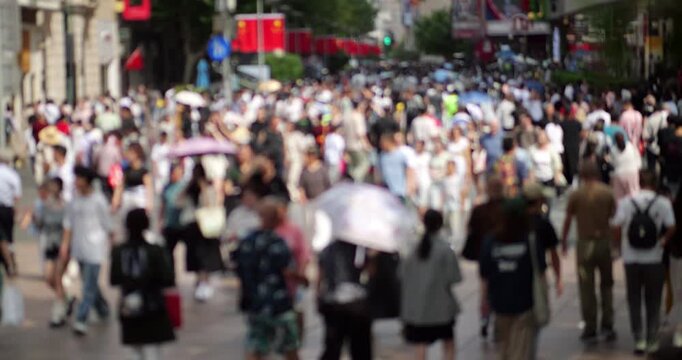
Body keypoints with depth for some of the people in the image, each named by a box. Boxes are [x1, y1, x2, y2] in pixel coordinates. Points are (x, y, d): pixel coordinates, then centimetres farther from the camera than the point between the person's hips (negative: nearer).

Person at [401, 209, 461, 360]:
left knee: (420, 346, 7)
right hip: (440, 304, -2)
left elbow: (403, 275, 2)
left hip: (416, 306, 2)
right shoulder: (445, 249, -13)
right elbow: (453, 278, -12)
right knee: (448, 343, 14)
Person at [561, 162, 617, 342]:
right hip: (605, 241, 2)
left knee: (587, 288, 5)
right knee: (606, 285, 16)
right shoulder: (607, 193, -4)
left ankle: (590, 329, 7)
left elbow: (568, 220, -2)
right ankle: (607, 326, 10)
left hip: (585, 243, -2)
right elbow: (614, 217, -2)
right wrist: (615, 243, 10)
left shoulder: (576, 195, -7)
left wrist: (564, 241, 9)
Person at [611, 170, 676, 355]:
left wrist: (620, 246, 4)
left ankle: (639, 339, 7)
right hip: (654, 260, -1)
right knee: (653, 302, 12)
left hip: (631, 259, 1)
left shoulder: (625, 202, -3)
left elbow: (617, 227, -11)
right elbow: (671, 227, -14)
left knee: (634, 301, 12)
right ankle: (651, 341, 13)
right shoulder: (663, 203, -6)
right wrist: (664, 241, 4)